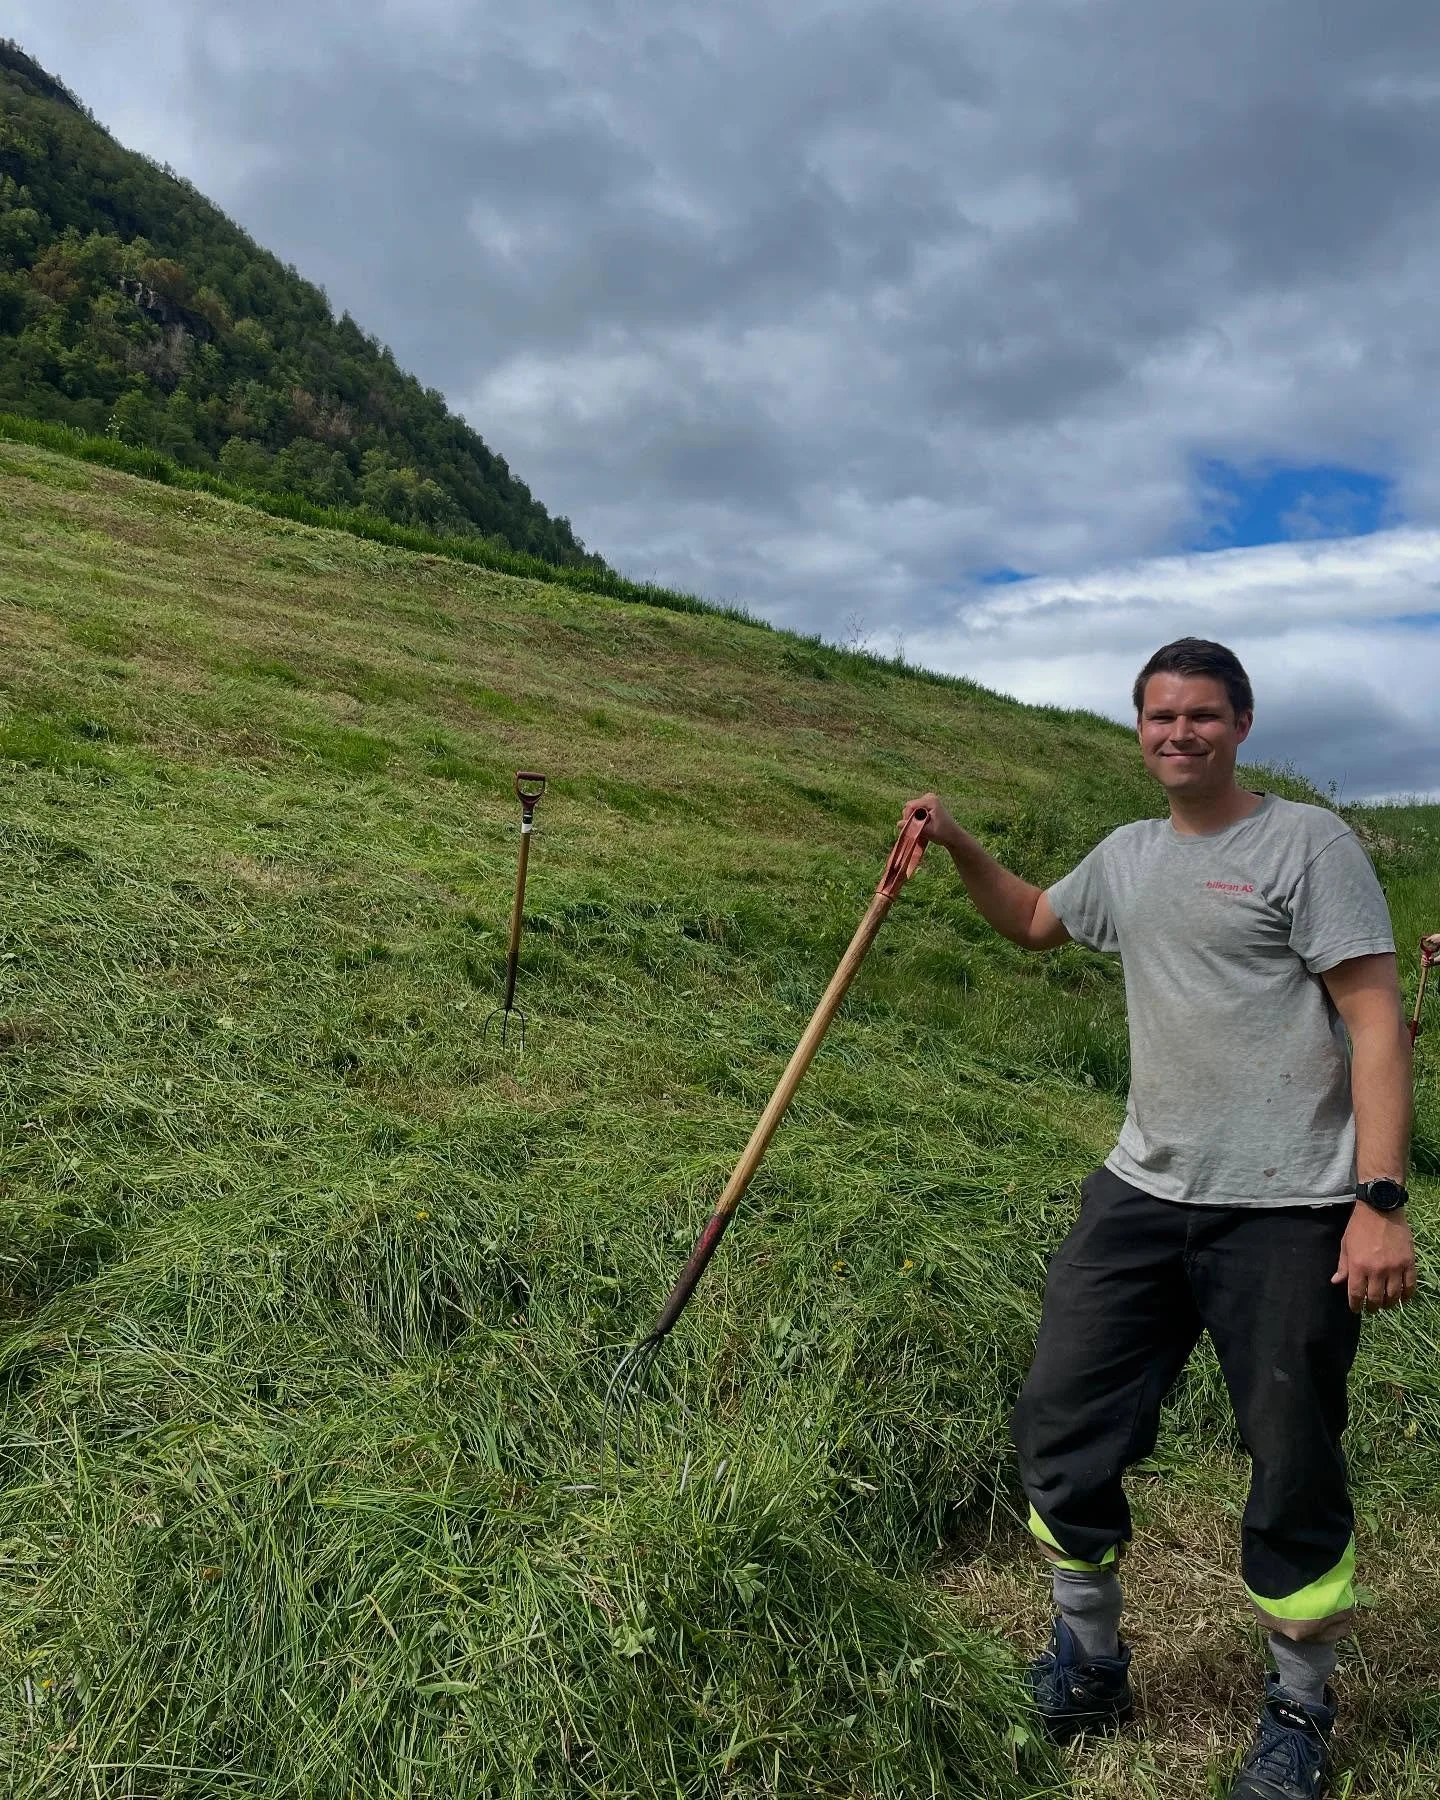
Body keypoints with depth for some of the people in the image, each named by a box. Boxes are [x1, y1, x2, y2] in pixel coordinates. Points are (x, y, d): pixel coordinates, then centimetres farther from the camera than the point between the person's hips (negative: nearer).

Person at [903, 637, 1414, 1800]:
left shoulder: (1306, 841, -6)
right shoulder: (1129, 855, 13)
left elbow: (1377, 1021, -10)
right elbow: (1032, 921, 32)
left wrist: (1381, 1201, -18)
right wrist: (958, 848, 15)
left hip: (1288, 1214, -6)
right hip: (1143, 1192, 6)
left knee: (1295, 1477, 6)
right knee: (1064, 1431, 8)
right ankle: (1089, 1670, 31)